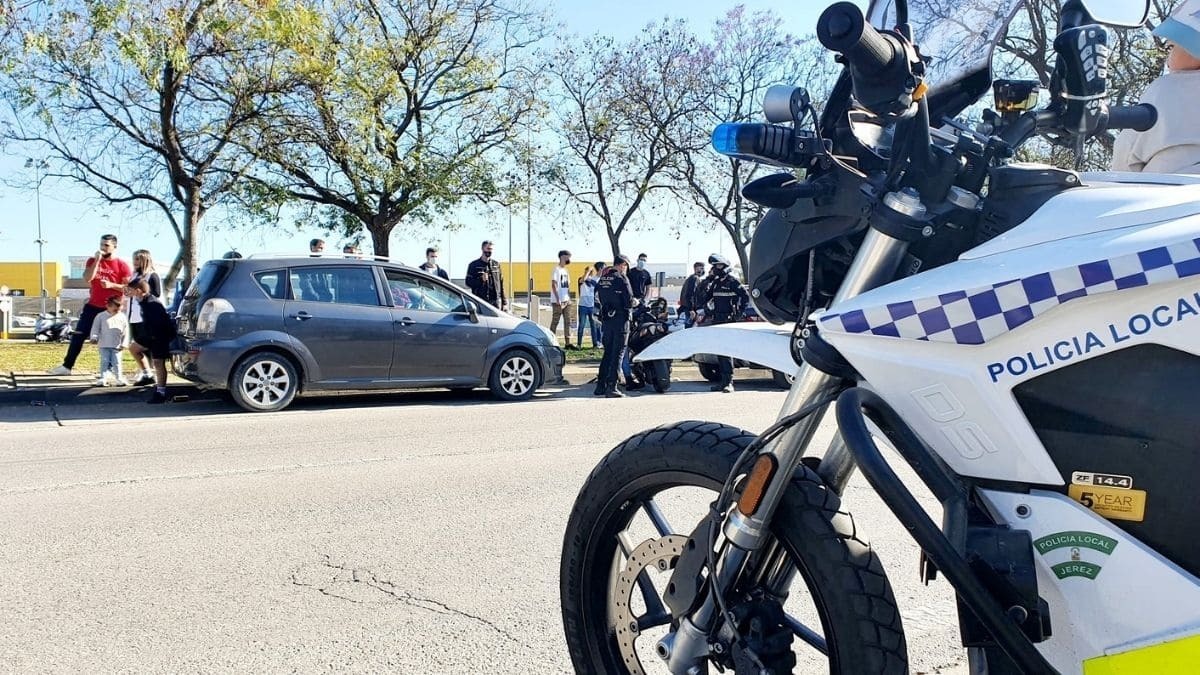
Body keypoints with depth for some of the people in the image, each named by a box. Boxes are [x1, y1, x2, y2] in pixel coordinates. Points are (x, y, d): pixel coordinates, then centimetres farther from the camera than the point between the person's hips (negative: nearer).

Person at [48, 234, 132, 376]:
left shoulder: (122, 265, -6)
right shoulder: (92, 260, 5)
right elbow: (87, 279, -11)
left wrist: (112, 285, -20)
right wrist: (97, 260, -16)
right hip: (93, 306, 4)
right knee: (78, 335, 3)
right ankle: (67, 366, 9)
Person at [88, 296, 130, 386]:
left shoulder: (123, 317, 2)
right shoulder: (101, 316, -2)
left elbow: (126, 332, 4)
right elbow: (95, 328, -1)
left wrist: (124, 344, -2)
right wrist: (94, 338, -16)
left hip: (117, 346, 1)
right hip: (104, 345, -1)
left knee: (116, 363, 2)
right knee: (104, 362, 1)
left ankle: (119, 378, 9)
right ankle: (103, 378, 5)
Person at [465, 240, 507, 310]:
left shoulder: (496, 264, 13)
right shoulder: (474, 265, 4)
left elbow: (501, 285, 13)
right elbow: (468, 282, 0)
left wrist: (504, 302, 8)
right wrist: (481, 279, -18)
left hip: (496, 302, 3)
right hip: (480, 302, -3)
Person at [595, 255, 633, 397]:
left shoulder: (602, 279, 9)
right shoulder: (621, 279, -11)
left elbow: (598, 298, 10)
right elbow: (629, 302, -14)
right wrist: (634, 303, 6)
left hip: (606, 320, 6)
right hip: (620, 320, -6)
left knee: (607, 353, 15)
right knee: (618, 354, -2)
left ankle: (600, 386, 15)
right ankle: (611, 387, -4)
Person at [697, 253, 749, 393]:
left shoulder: (731, 281, -4)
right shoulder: (714, 282, 16)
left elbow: (745, 297, -9)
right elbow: (702, 297, 9)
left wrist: (737, 312, -11)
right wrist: (708, 280, 1)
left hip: (728, 320, -7)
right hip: (716, 321, 7)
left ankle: (729, 382, -14)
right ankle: (723, 380, 15)